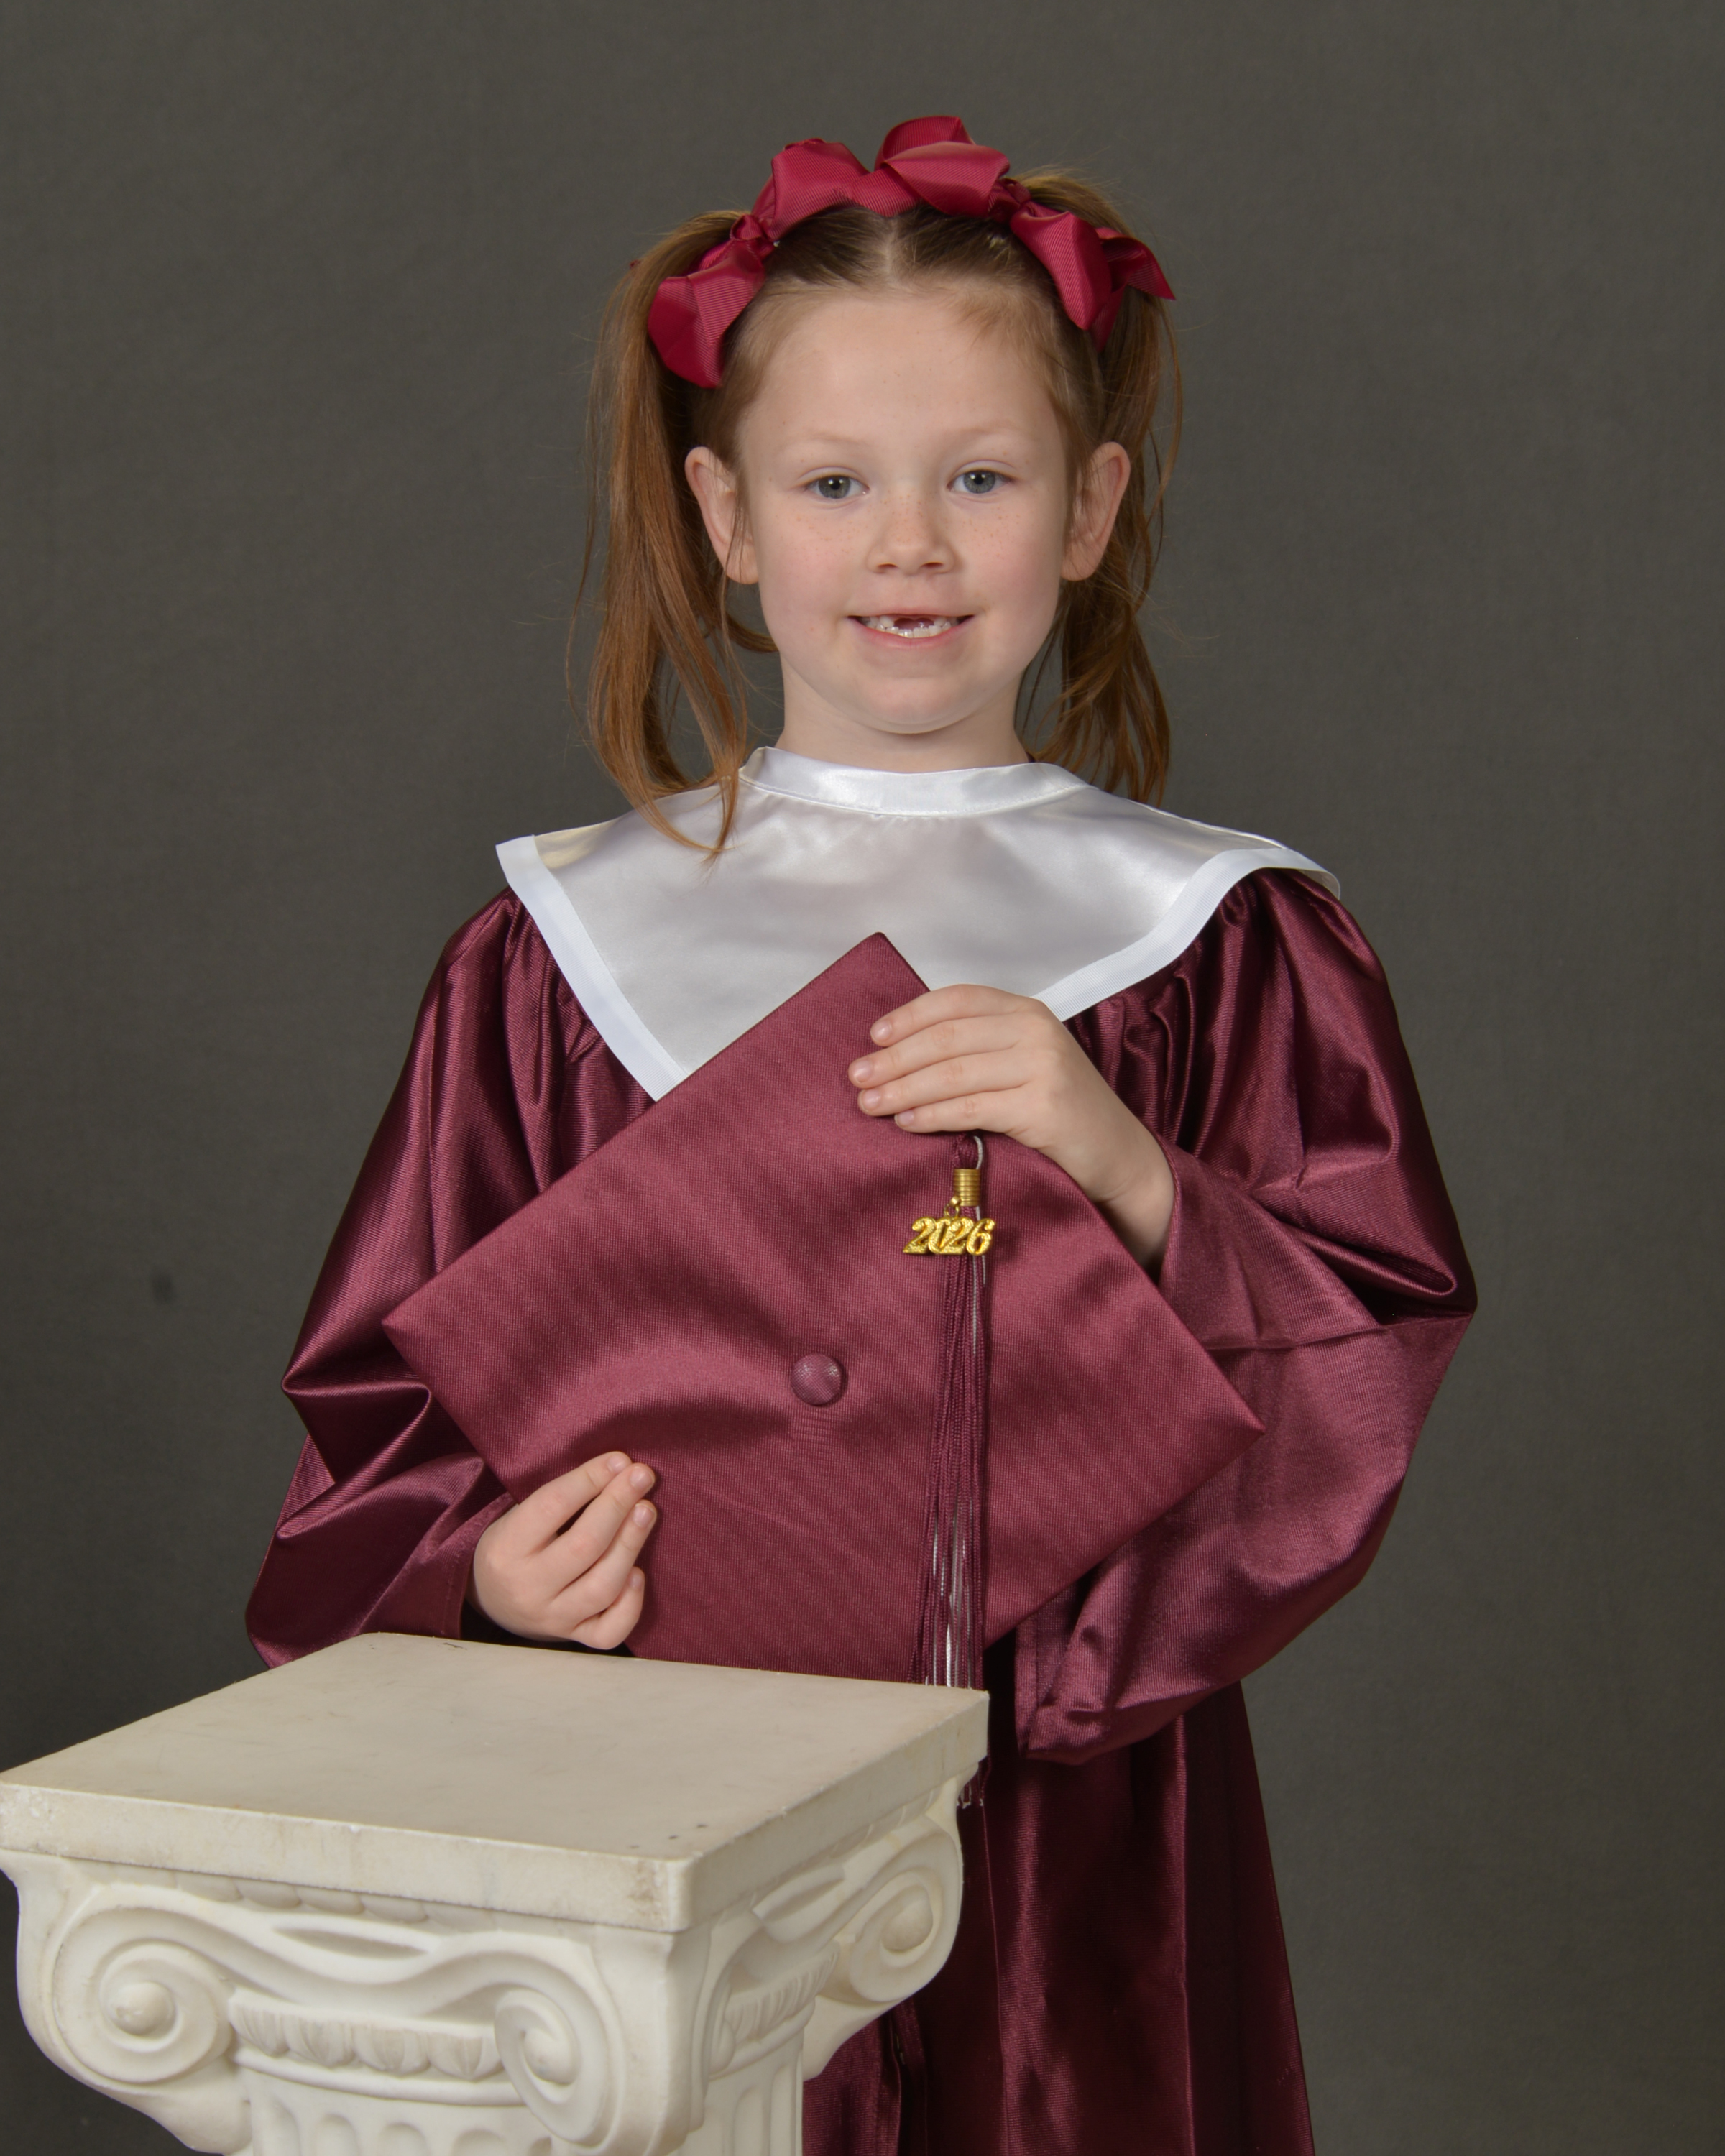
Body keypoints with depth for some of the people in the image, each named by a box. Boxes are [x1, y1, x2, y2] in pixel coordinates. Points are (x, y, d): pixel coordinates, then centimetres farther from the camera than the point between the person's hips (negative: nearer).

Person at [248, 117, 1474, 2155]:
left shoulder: (1223, 947, 1)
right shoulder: (562, 949, 3)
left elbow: (1368, 1385, -5)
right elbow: (396, 1393, 4)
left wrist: (1134, 1179, -20)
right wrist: (486, 1566, -16)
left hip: (1074, 1824, 0)